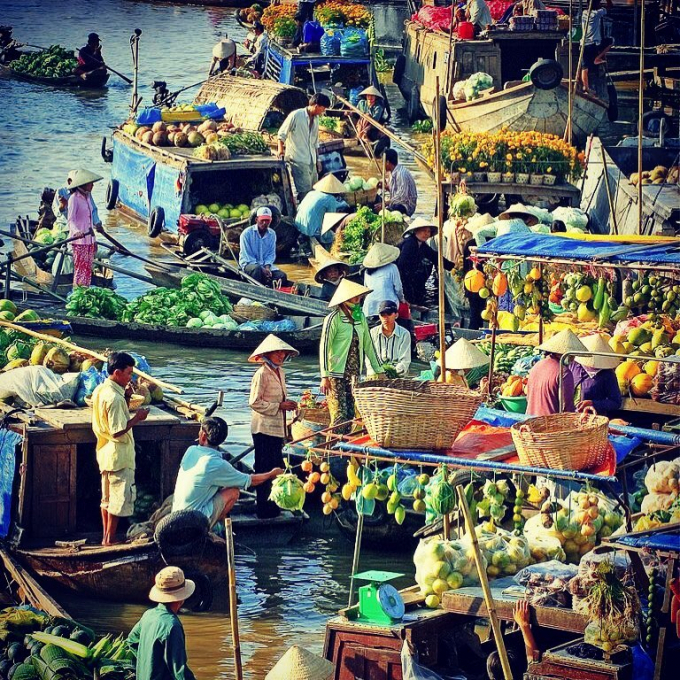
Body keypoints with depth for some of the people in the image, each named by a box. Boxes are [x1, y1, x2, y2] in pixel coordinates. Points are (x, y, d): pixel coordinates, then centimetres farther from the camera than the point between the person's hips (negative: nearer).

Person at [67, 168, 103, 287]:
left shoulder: (87, 197, 14)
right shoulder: (74, 198, -11)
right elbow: (70, 219, -17)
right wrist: (77, 232, -36)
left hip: (89, 239, 8)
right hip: (78, 240, -8)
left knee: (88, 269, 8)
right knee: (80, 269, -9)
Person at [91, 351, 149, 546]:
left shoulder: (100, 391, 6)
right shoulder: (114, 398, -23)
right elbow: (117, 431, -24)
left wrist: (126, 398, 5)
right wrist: (136, 418, -15)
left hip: (105, 453, 9)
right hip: (119, 455, -9)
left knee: (107, 497, 15)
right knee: (120, 498, 0)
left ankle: (106, 537, 22)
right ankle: (110, 539, 5)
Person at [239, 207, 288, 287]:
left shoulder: (272, 234, 7)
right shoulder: (247, 233, -9)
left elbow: (271, 253, 8)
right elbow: (247, 256, -12)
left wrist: (267, 267, -14)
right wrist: (262, 269, -22)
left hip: (265, 264, 5)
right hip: (248, 264, -5)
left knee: (282, 276, -19)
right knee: (257, 269, -39)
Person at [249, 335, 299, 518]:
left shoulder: (280, 372, 12)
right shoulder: (262, 374, -14)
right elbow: (254, 402, -17)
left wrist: (288, 404, 7)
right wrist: (279, 406, -18)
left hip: (277, 428, 9)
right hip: (264, 428, -9)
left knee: (276, 468, 12)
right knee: (264, 469, -3)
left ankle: (273, 505, 21)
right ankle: (264, 508, 2)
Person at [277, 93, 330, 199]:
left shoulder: (315, 119, 14)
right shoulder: (296, 115, -9)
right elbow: (282, 134, -5)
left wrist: (317, 160, 22)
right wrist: (281, 149, -15)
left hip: (311, 162, 8)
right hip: (298, 161, -8)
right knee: (304, 191, -14)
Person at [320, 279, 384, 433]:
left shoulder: (360, 317, 9)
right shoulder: (334, 318, -10)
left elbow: (368, 345, 17)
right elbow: (324, 347, -12)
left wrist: (379, 371, 16)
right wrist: (325, 377, -17)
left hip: (354, 374, 6)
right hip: (336, 374, -6)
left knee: (350, 416, 6)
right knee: (340, 416, -11)